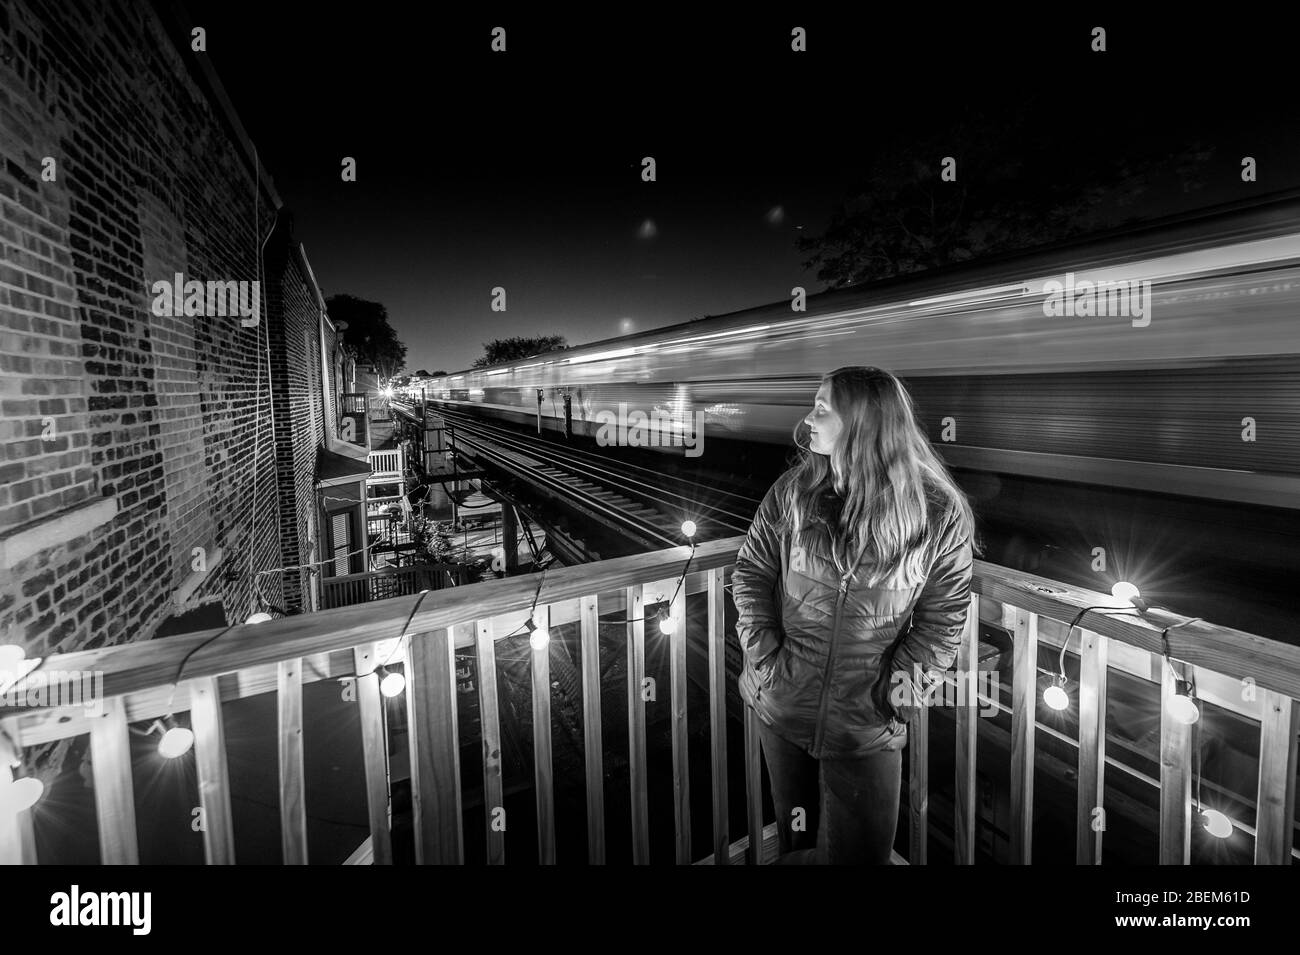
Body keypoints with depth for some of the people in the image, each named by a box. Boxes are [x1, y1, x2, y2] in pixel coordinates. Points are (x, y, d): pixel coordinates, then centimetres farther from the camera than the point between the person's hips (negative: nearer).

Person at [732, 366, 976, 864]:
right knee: (797, 840, 21)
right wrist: (765, 654, -8)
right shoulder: (791, 492, -7)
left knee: (858, 854, 11)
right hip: (781, 708, 2)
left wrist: (895, 693, -11)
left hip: (868, 731, -2)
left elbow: (942, 618, -6)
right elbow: (751, 571, 0)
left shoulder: (940, 515, -13)